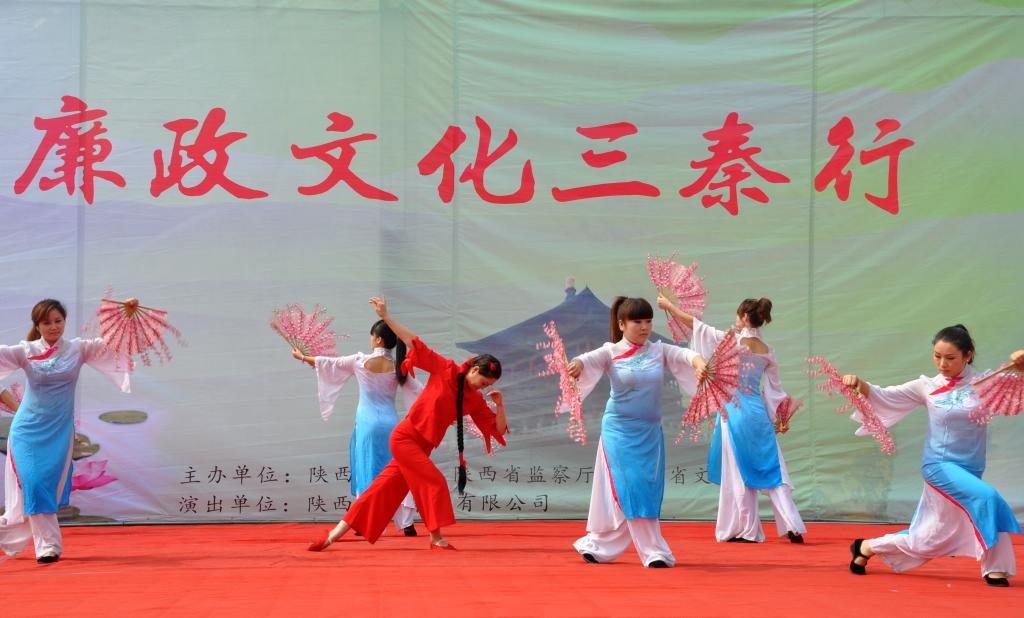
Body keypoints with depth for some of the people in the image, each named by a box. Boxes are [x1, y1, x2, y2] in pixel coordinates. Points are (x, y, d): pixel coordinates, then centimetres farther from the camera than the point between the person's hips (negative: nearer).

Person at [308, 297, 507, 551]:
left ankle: (334, 535, 4)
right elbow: (414, 342, -5)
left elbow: (498, 429, 8)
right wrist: (385, 317, -9)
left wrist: (500, 405, -10)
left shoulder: (475, 401, 6)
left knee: (383, 490, 2)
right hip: (405, 437, -6)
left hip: (421, 447, 6)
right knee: (435, 483, -14)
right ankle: (436, 538, -4)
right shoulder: (446, 370, -8)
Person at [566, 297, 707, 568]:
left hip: (650, 432, 4)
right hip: (620, 431, -4)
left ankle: (597, 545, 20)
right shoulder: (611, 352, -4)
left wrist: (698, 361, -34)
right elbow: (591, 358, -21)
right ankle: (655, 551, -3)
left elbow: (683, 354, -10)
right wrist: (577, 363, -45)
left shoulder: (658, 350, 5)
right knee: (630, 490, -9)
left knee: (647, 492, 7)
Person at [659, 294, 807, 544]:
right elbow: (775, 388, 11)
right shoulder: (767, 351, 5)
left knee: (739, 472, 4)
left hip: (733, 411, -4)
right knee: (772, 469, 7)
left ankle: (748, 530, 8)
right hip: (758, 412, 4)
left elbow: (695, 324, -4)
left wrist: (669, 306, 7)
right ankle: (792, 527, 1)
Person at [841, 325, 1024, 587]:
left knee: (925, 541, 7)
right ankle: (995, 567, -16)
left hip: (969, 471, 3)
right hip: (939, 466, -3)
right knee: (988, 498, -27)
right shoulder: (927, 387, 0)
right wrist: (860, 384, -14)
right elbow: (882, 396, 4)